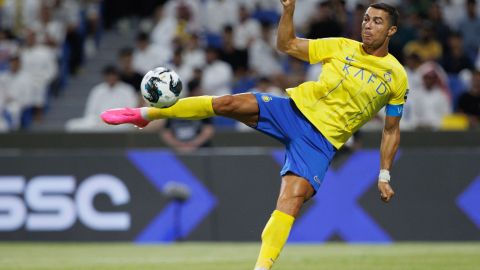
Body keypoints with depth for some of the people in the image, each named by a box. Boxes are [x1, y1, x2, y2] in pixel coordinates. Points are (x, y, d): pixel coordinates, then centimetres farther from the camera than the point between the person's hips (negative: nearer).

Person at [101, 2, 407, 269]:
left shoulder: (397, 77, 4)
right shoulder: (342, 47, 7)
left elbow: (392, 130, 12)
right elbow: (287, 44, 12)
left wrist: (385, 175, 5)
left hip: (322, 139, -1)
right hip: (295, 107, 1)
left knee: (292, 199, -22)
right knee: (229, 103, -19)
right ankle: (147, 113, -7)